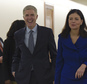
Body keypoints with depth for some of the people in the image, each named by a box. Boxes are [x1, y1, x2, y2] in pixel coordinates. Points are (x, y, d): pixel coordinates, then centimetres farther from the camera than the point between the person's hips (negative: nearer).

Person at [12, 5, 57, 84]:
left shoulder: (47, 32, 0)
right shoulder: (18, 35, 7)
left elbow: (54, 54, 3)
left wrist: (54, 73, -4)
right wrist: (15, 70, 3)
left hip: (44, 76, -2)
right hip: (24, 77, 2)